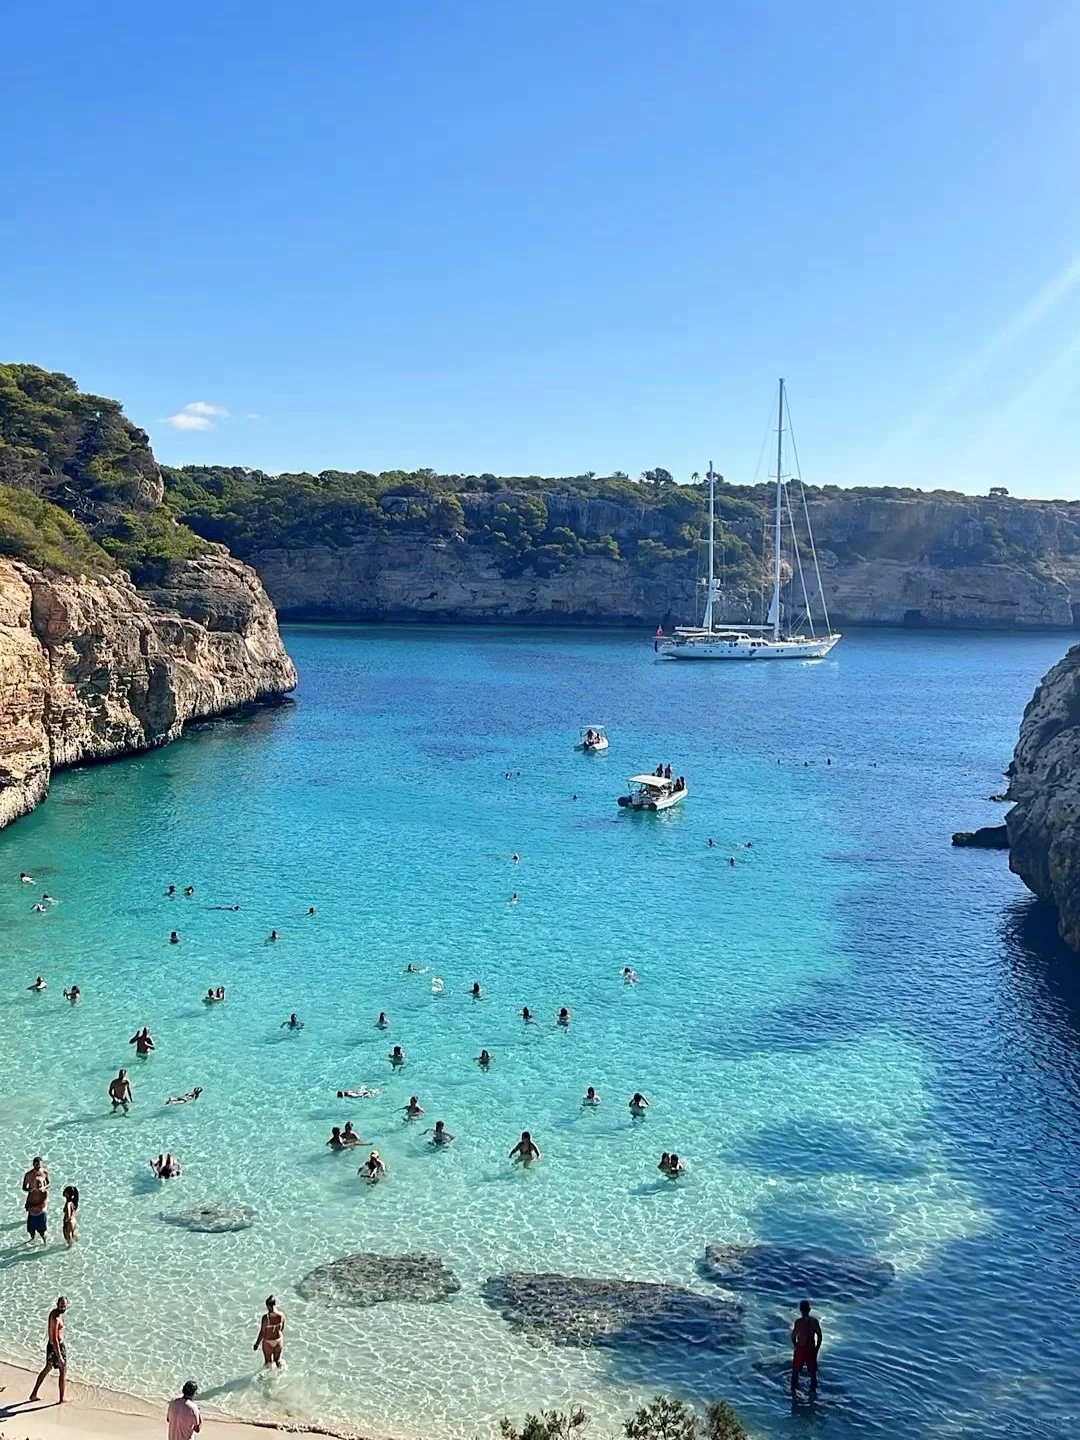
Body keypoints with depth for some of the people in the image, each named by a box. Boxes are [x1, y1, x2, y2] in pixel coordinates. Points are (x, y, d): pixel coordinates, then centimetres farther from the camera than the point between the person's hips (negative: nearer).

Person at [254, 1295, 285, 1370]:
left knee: (268, 1361, 20)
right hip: (279, 1340, 3)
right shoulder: (281, 1315, -17)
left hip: (268, 1342, -3)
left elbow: (262, 1332, -20)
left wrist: (257, 1344, -5)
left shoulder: (266, 1317, -29)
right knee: (278, 1359, 26)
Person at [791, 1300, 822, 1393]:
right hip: (811, 1349, 3)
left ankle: (793, 1390, 24)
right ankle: (813, 1391, 28)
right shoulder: (814, 1321, -9)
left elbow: (793, 1336, -16)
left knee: (795, 1371, 16)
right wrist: (817, 1349, 9)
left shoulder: (798, 1322, -20)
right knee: (812, 1371, 20)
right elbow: (819, 1336, -4)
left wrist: (795, 1345, 5)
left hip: (800, 1349, -3)